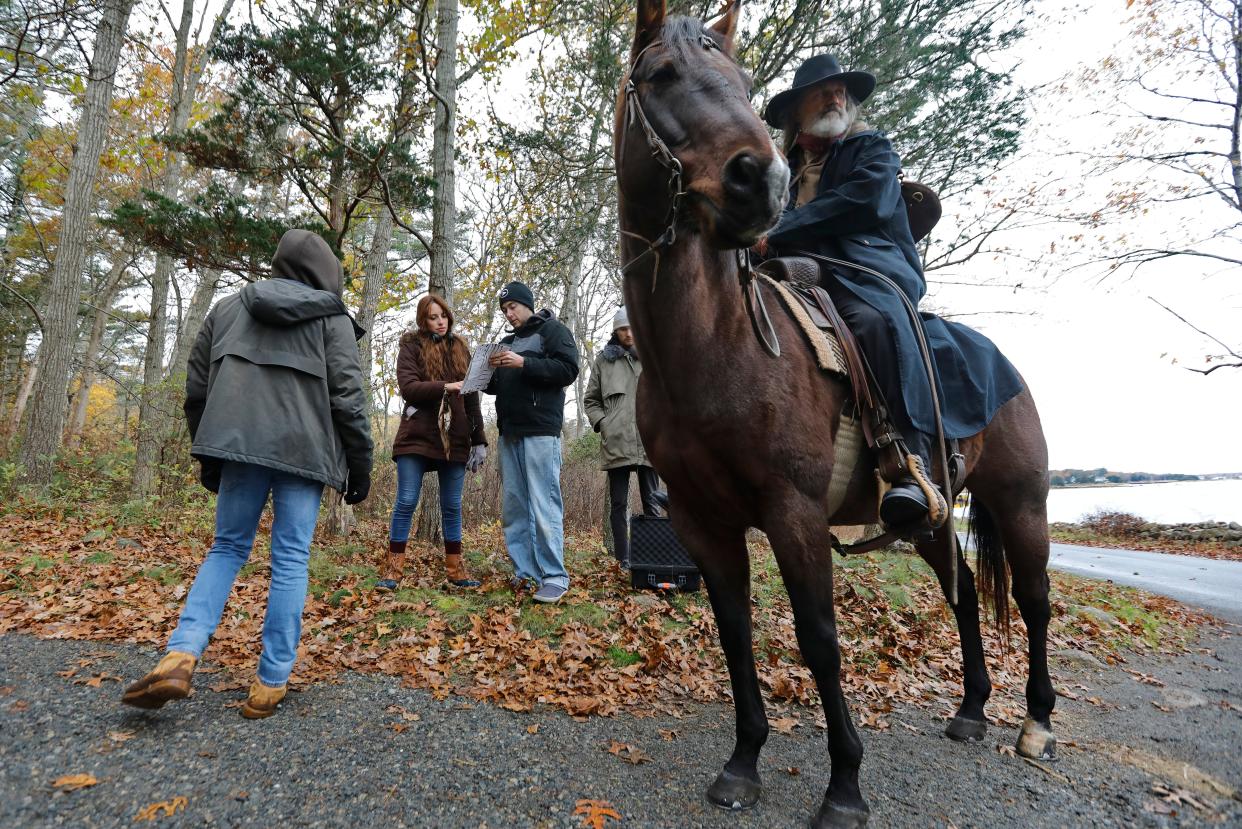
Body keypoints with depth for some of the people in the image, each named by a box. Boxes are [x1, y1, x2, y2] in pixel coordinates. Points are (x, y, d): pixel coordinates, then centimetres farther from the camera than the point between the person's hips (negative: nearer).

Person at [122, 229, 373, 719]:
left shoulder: (229, 308, 16)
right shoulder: (333, 319, 4)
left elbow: (197, 388, 15)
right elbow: (347, 398, -4)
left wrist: (208, 458, 23)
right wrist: (360, 466, 2)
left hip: (239, 444, 3)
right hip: (304, 452, -3)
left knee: (227, 548, 16)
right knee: (290, 562, 2)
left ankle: (181, 654, -2)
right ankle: (270, 684, 7)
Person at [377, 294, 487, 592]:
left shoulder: (460, 349, 14)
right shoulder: (411, 345, 4)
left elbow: (472, 397, 13)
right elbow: (408, 386, -11)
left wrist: (479, 439, 8)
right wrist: (445, 387, -24)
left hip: (454, 439, 3)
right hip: (417, 436, -3)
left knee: (452, 505, 7)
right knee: (406, 501, -2)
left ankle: (454, 568, 15)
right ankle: (393, 568, 8)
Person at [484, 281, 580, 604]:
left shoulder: (553, 330, 4)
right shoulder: (507, 341, 25)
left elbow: (569, 369, -10)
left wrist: (524, 363, -17)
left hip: (540, 431, -7)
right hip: (509, 432, 8)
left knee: (544, 507, -10)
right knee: (513, 507, 6)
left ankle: (554, 577, -4)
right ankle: (524, 571, 13)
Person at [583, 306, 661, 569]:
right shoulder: (604, 359, 11)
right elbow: (590, 399, 15)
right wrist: (601, 422, 0)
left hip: (649, 441, 0)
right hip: (616, 443, 0)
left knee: (652, 501, 5)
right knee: (618, 503, 5)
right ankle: (623, 560, 12)